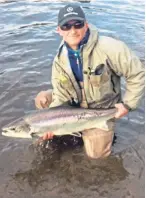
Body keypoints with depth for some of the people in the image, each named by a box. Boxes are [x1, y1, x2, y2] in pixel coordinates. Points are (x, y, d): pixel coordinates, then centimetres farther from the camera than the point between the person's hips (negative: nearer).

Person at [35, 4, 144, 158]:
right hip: (75, 105, 5)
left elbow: (137, 74, -20)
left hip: (102, 110, -4)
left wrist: (128, 104, -20)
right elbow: (60, 96, -10)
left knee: (96, 153, -8)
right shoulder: (60, 60, -11)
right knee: (42, 99, -8)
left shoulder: (109, 48, -28)